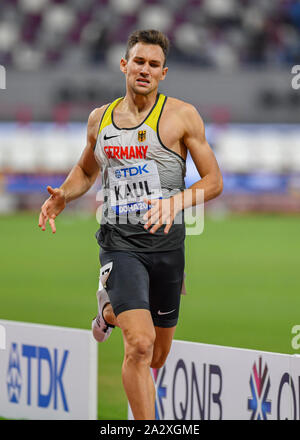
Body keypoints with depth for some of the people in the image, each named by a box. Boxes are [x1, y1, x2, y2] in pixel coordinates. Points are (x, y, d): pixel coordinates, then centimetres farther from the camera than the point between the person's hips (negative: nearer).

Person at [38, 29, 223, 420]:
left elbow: (214, 181, -2)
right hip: (120, 242, 0)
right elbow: (86, 170, 26)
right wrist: (62, 196, 5)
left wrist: (175, 202, -21)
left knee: (158, 353, 16)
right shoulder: (100, 118, 8)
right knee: (140, 343, -20)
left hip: (166, 241, 0)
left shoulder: (182, 115, -2)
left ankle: (112, 313, 50)